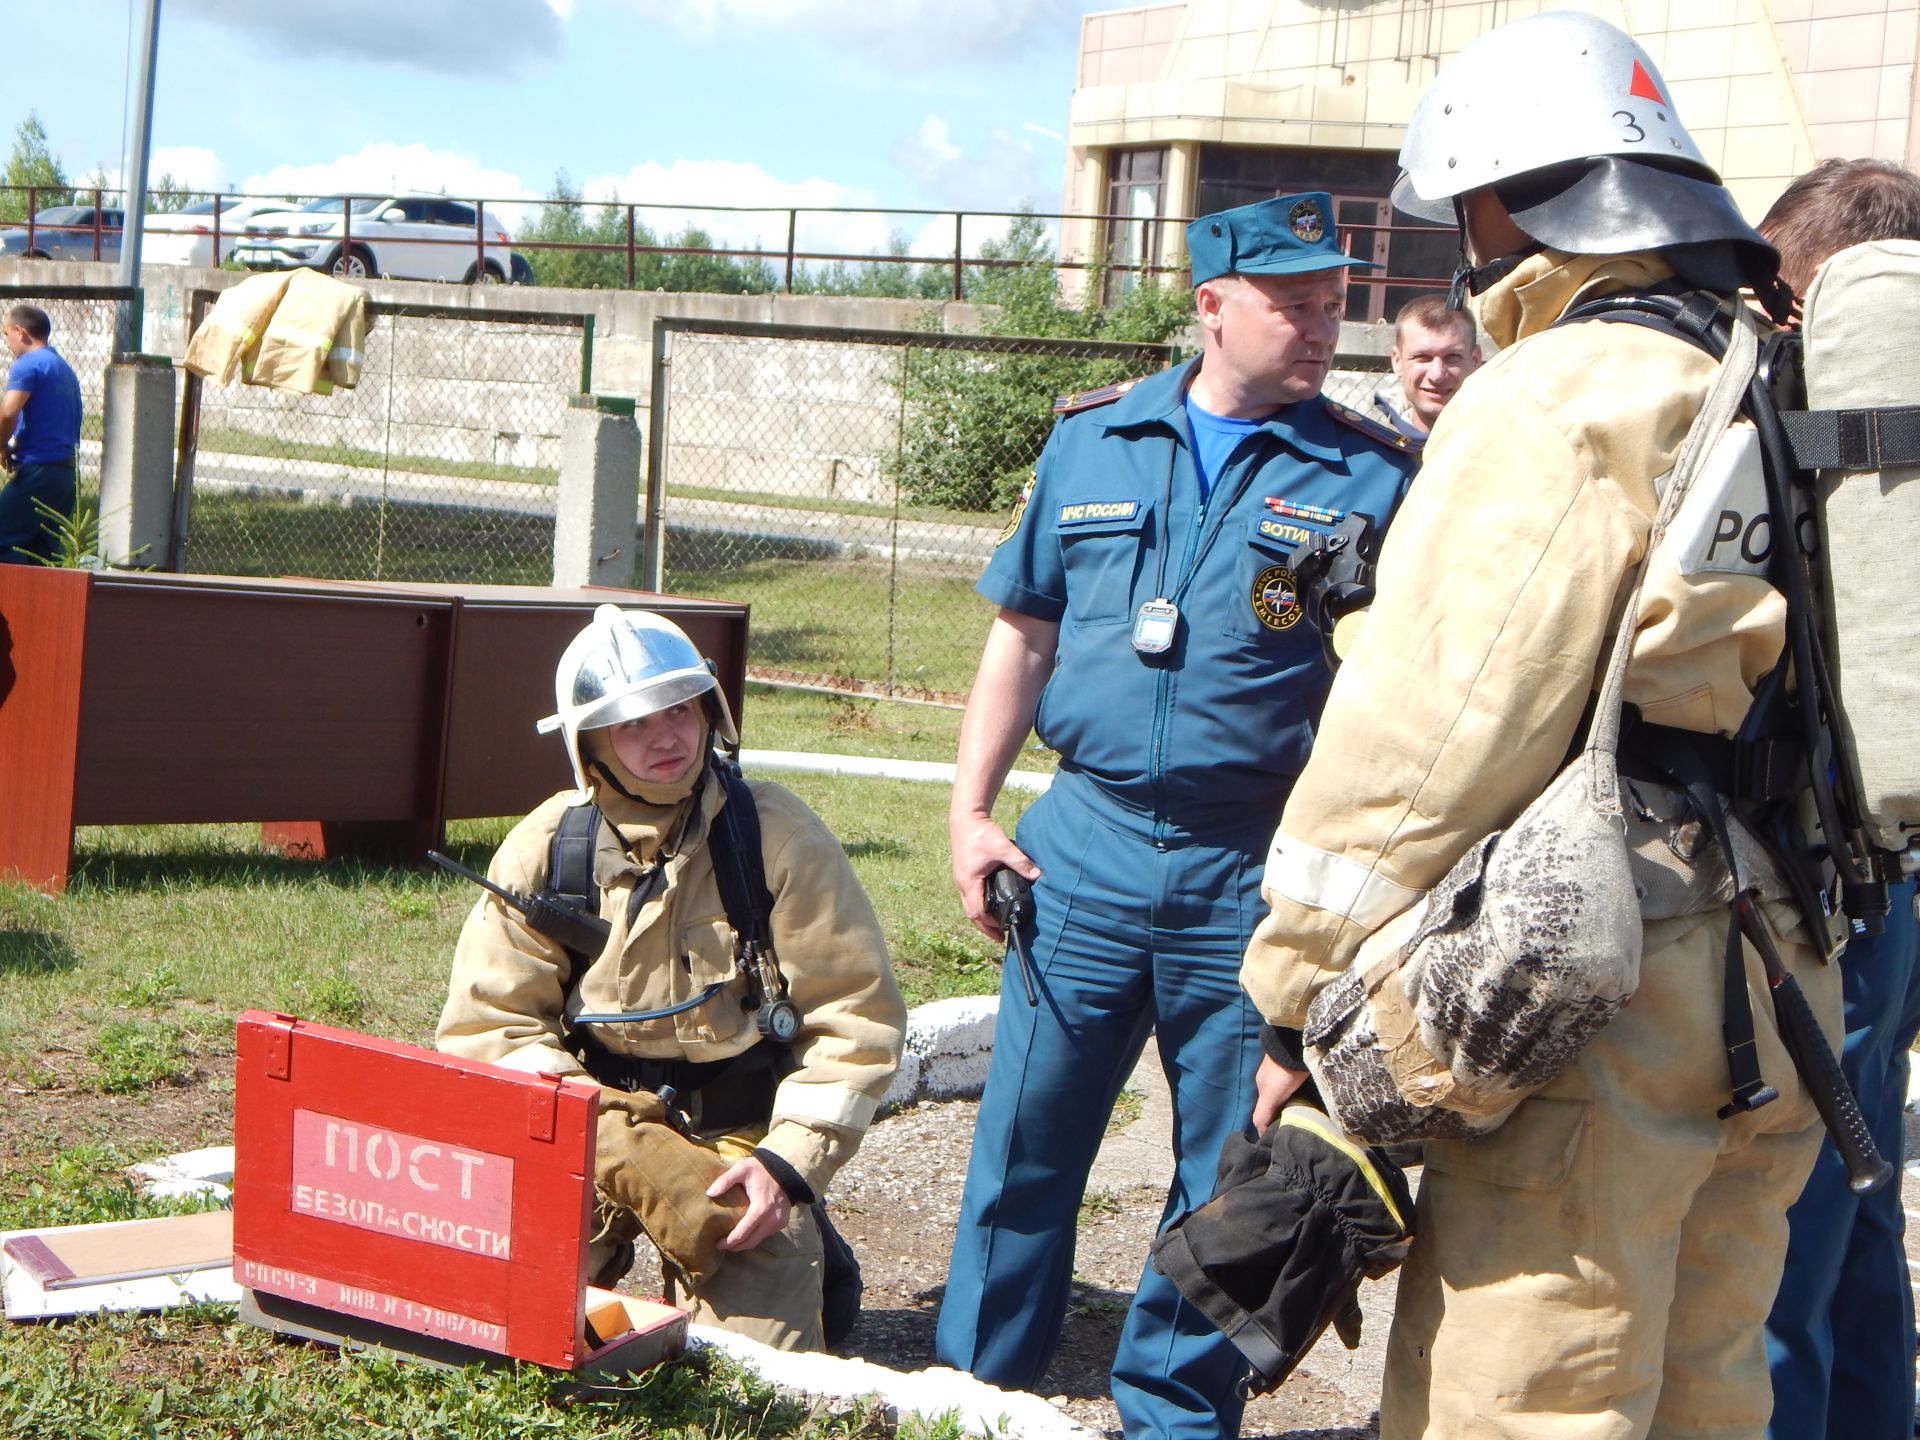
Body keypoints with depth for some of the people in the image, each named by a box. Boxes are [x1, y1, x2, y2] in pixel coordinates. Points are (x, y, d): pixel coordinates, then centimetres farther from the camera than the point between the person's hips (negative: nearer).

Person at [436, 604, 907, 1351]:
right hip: (592, 1137, 1)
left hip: (743, 1137, -1)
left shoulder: (776, 833, -7)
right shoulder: (544, 851, -3)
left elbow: (856, 1016, -5)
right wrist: (618, 1143, -18)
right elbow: (486, 1026, -3)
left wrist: (789, 1162, -16)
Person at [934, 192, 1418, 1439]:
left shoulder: (1374, 475, -1)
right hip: (1088, 849, 2)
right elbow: (1025, 635, 12)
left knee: (1228, 1178, 8)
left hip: (1260, 876, -2)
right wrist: (971, 810, 6)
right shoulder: (1093, 442, 7)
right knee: (1025, 1144, 8)